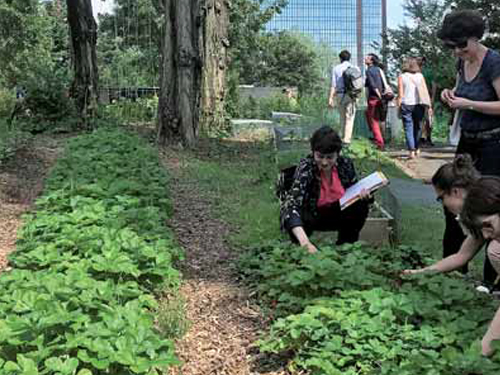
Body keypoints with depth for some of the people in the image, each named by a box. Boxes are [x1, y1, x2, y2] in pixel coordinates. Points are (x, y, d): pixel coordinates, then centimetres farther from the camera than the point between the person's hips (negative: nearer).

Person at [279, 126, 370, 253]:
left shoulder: (345, 164, -15)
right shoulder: (305, 168, -29)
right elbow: (290, 206, -42)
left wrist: (363, 195, -21)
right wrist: (305, 243, -57)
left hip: (336, 215, 4)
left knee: (360, 206, -22)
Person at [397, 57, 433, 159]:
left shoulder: (402, 76, 0)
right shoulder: (420, 76, 6)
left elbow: (400, 94, -4)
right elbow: (426, 91, 3)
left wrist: (399, 105, 2)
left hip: (406, 105, -3)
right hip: (419, 104, 3)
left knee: (408, 128, -1)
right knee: (417, 127, 16)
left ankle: (412, 151, -10)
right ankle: (416, 148, 26)